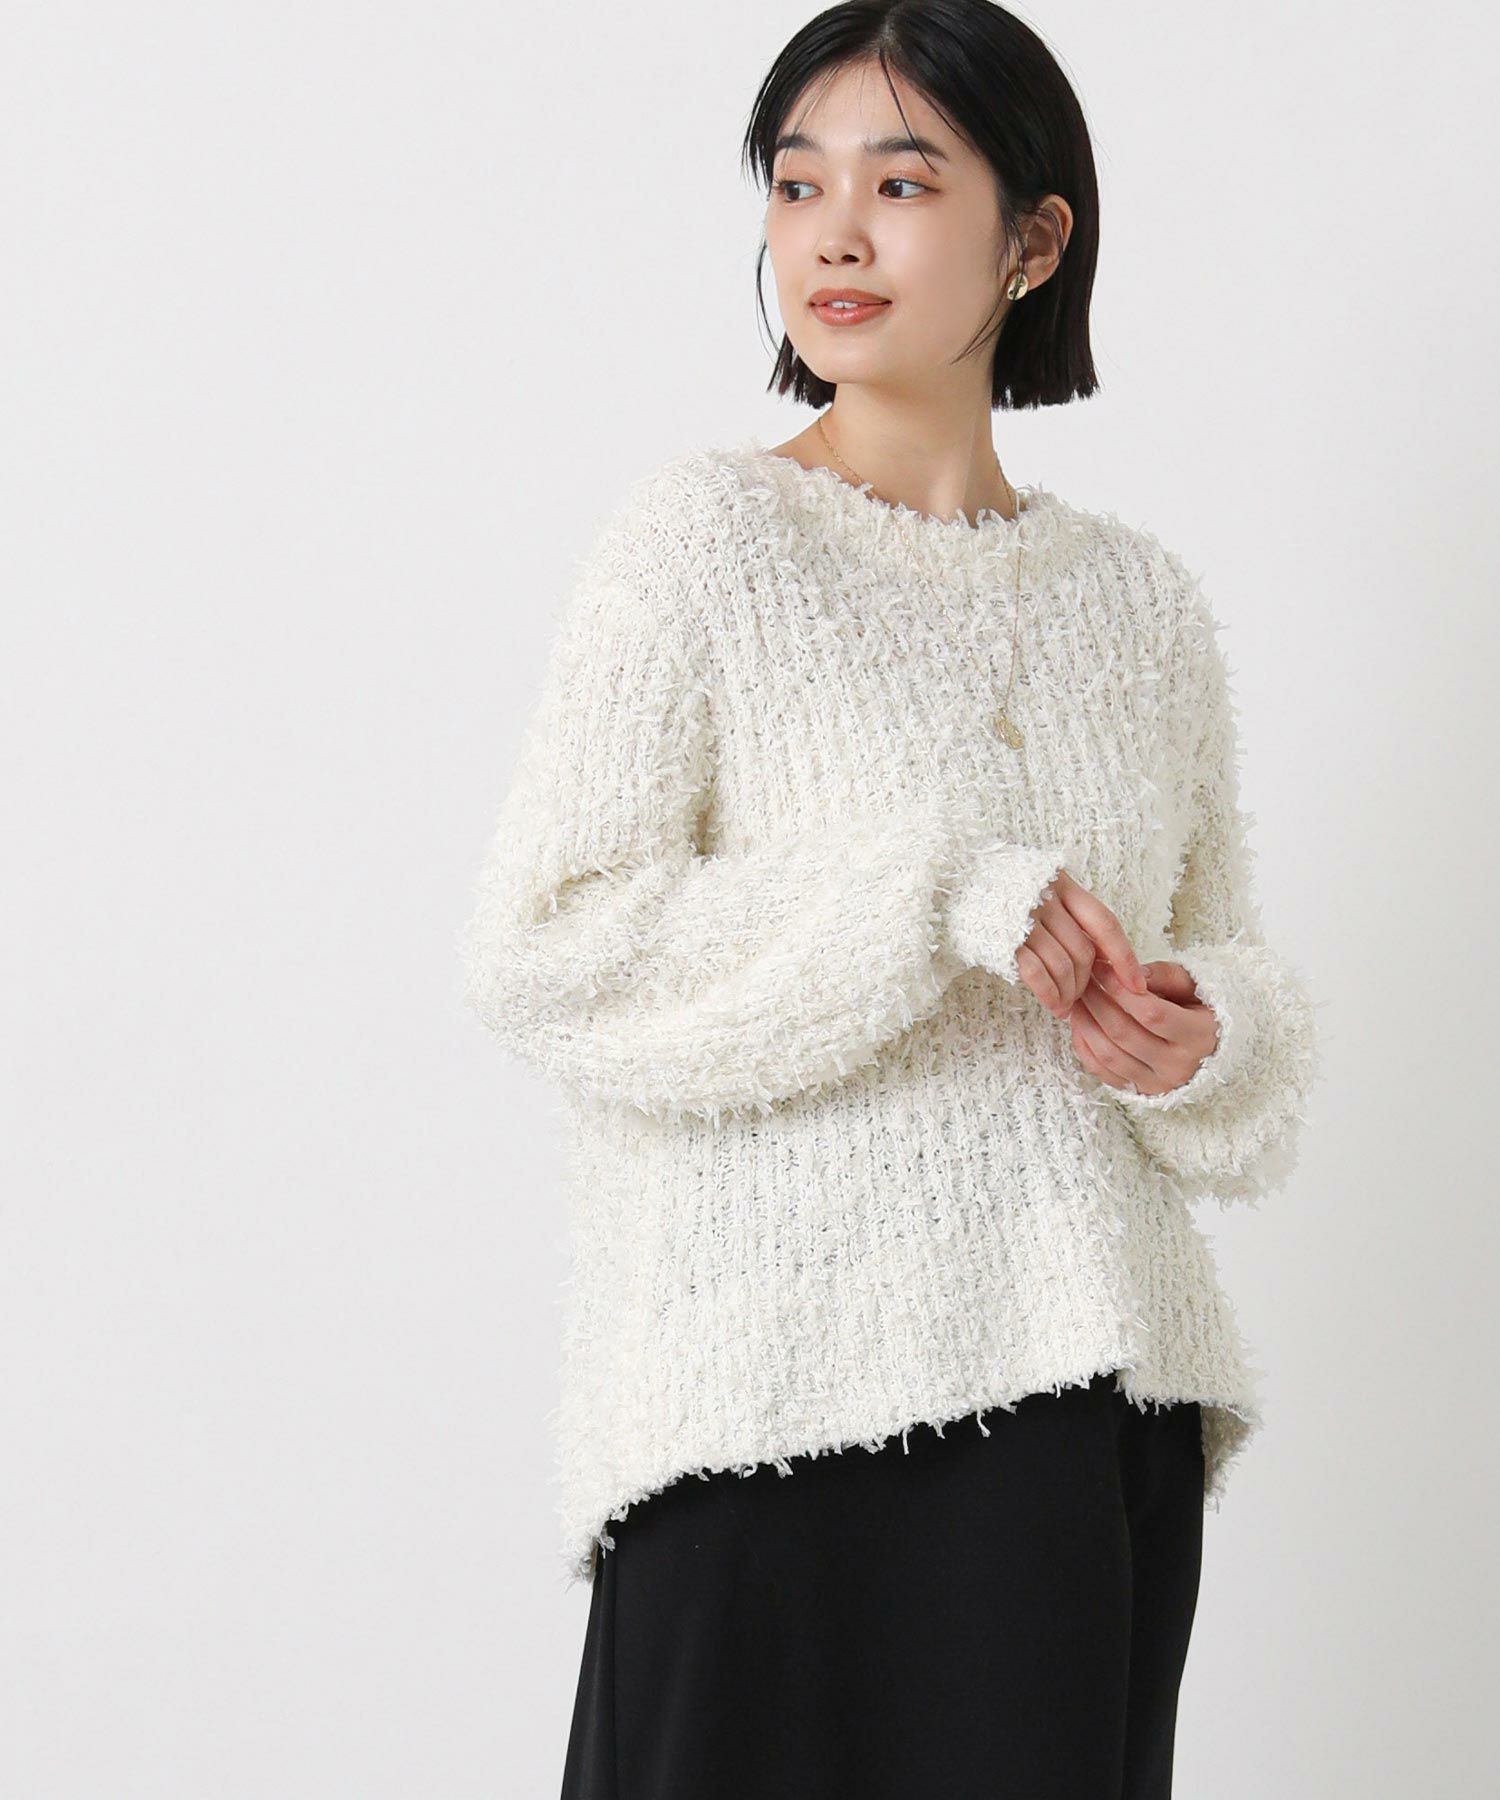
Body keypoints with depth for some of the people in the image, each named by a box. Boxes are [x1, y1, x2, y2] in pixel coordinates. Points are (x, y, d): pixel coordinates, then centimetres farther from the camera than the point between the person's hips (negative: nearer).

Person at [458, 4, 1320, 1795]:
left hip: (1095, 1381, 4)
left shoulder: (1143, 598, 11)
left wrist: (1204, 1033, -5)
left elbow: (1231, 964, 19)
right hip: (794, 1381, -4)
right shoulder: (703, 537, -3)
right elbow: (542, 952, -11)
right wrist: (937, 899, -17)